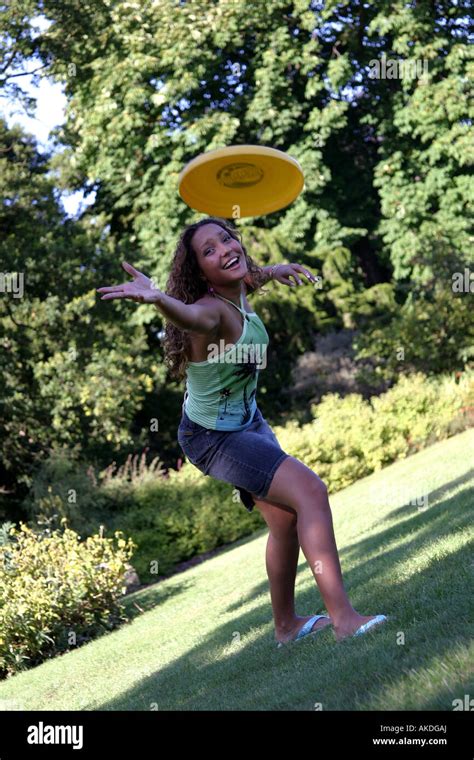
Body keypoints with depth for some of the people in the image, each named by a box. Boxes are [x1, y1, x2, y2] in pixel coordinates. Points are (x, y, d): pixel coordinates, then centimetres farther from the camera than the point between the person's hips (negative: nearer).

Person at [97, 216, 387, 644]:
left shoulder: (239, 289, -5)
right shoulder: (213, 310, -30)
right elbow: (190, 316, -56)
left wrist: (276, 270, 38)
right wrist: (155, 298, -77)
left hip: (248, 421, 9)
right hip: (215, 437, -9)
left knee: (286, 519, 14)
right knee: (310, 490, -22)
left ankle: (286, 625, 32)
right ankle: (343, 617, -22)